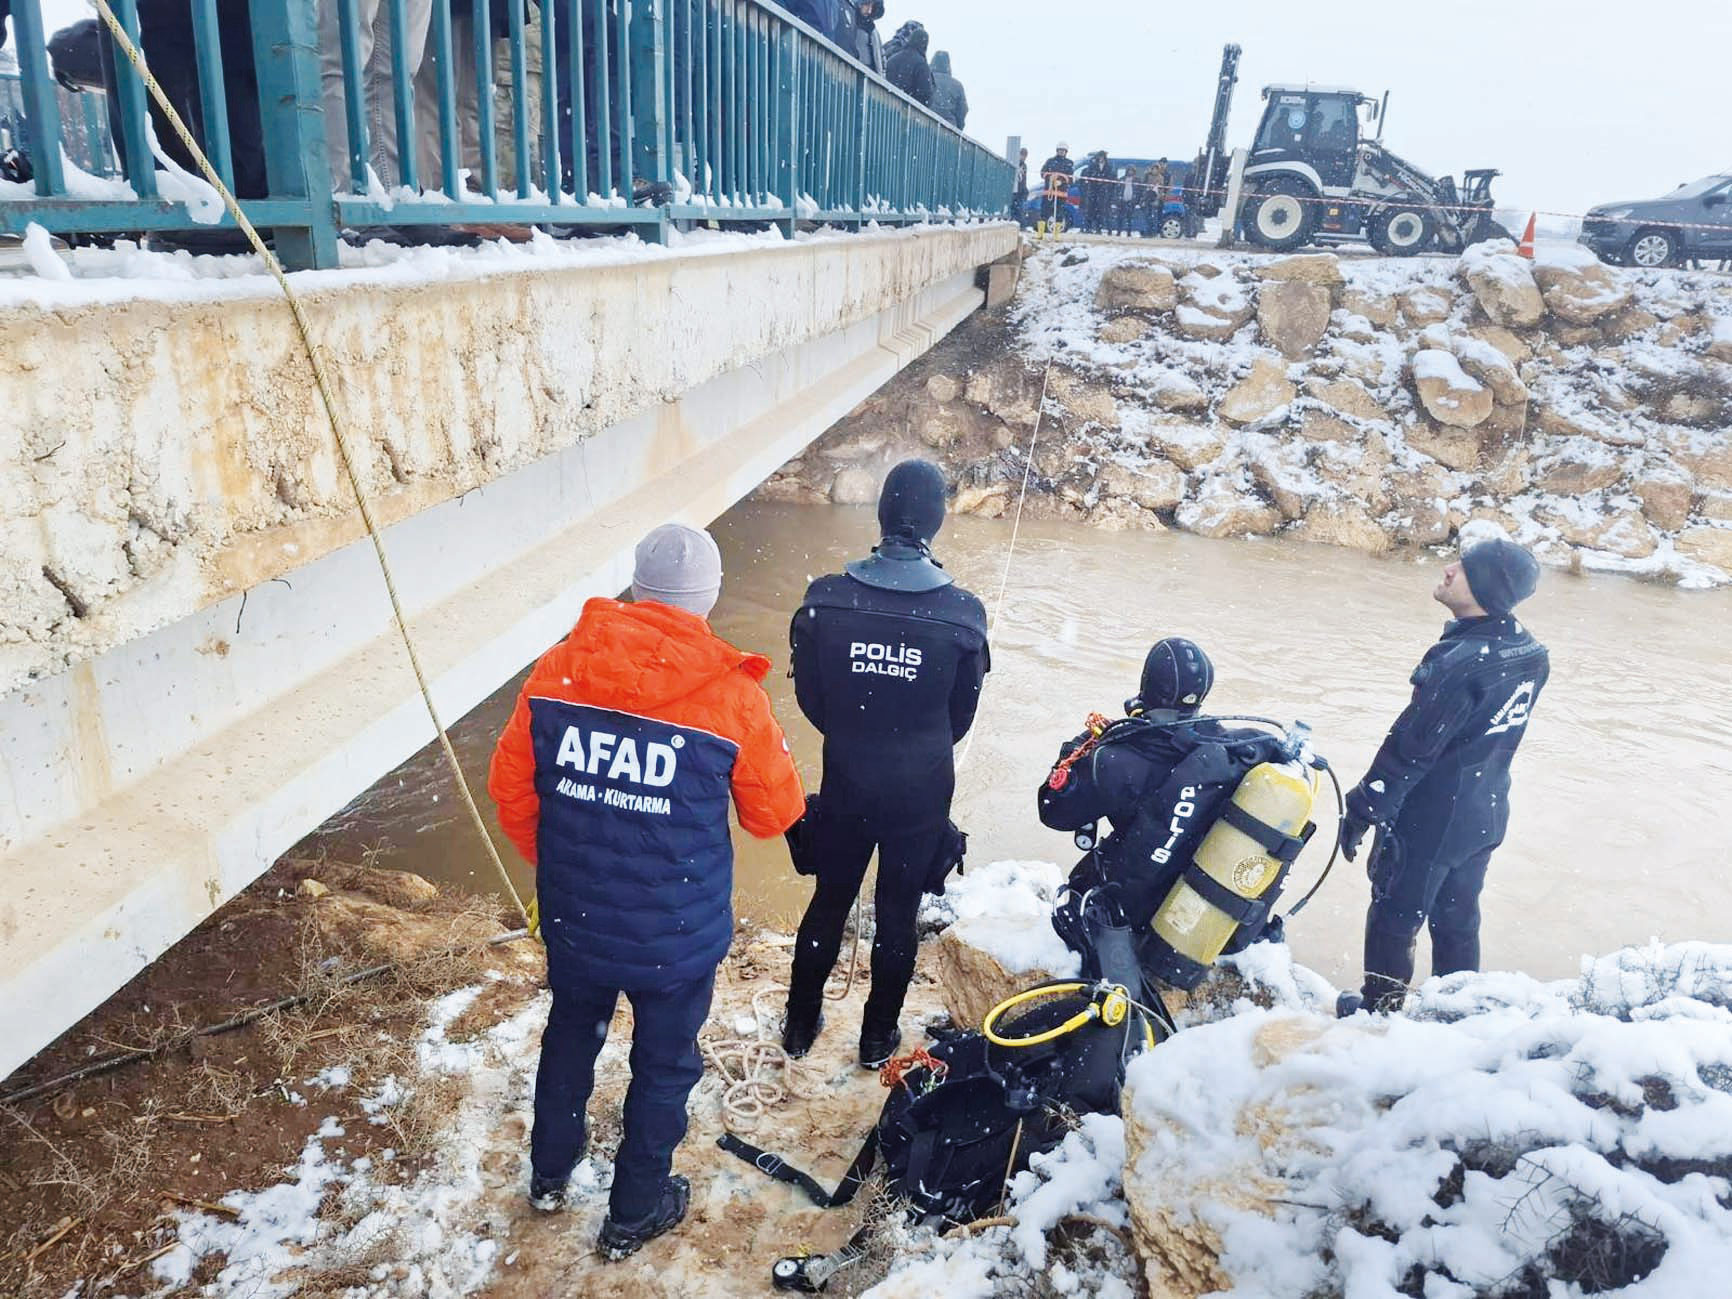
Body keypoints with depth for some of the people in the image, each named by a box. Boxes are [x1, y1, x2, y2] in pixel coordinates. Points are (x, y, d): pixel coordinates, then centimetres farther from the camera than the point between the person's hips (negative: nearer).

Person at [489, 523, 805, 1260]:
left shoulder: (556, 670, -11)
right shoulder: (732, 695, -20)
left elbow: (510, 787, -1)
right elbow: (775, 815, -8)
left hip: (573, 919, 4)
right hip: (677, 936, -3)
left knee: (570, 1034, 29)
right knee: (664, 1064, 20)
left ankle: (550, 1171, 51)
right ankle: (634, 1213, 40)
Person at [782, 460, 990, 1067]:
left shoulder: (826, 598, -17)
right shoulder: (961, 612, -17)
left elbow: (809, 696, -4)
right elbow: (961, 713, -3)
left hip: (844, 784, 1)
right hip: (922, 791, -1)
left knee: (828, 904, 21)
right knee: (898, 916, 17)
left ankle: (800, 1024, 37)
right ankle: (878, 1036, 35)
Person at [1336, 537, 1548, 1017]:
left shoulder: (1459, 664, -30)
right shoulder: (1529, 653, -5)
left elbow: (1409, 748, -24)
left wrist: (1361, 811, -13)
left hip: (1429, 821, -7)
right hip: (1485, 816, 8)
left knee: (1394, 918, 12)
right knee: (1458, 919, 23)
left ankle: (1379, 1009, 29)